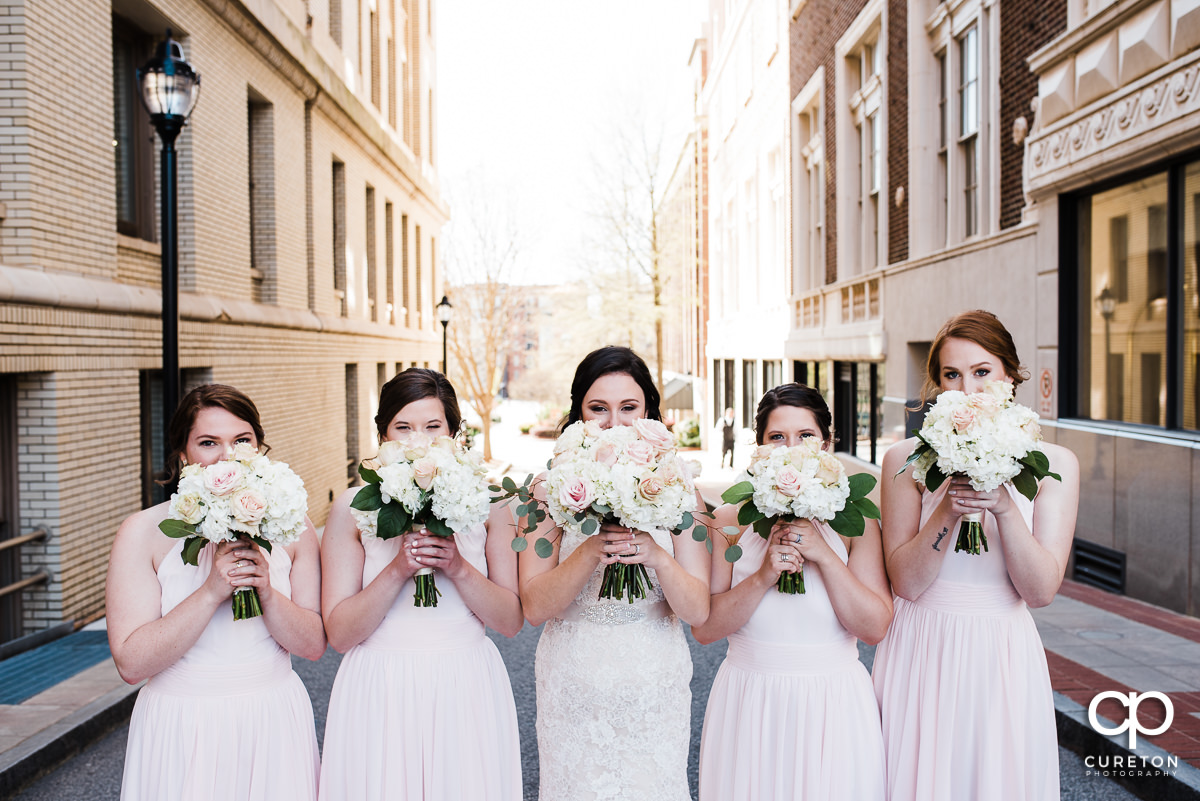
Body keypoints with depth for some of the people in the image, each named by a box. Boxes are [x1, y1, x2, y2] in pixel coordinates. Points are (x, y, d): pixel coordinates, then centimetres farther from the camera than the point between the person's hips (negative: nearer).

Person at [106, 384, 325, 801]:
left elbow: (314, 645, -3)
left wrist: (267, 592, -19)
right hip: (182, 731, -2)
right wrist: (211, 592, -24)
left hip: (274, 724, 2)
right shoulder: (143, 531, -9)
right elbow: (131, 663, -15)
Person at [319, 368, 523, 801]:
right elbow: (339, 633, -6)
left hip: (467, 694, 1)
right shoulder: (354, 505, -4)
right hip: (381, 697, -1)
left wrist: (458, 568, -16)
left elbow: (512, 621, -1)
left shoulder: (487, 502, -1)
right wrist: (398, 570, -19)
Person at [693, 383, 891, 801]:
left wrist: (823, 555, -17)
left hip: (833, 705, 0)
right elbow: (703, 628, -7)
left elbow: (875, 627, -9)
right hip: (750, 702, 0)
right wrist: (763, 577, -19)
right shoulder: (729, 520, -1)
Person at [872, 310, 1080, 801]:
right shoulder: (907, 459, -4)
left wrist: (1004, 506, -20)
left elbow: (1040, 590, -7)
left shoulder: (1053, 464, -1)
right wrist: (947, 511, -22)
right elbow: (905, 582, -8)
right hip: (922, 654, -1)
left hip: (1004, 655, 1)